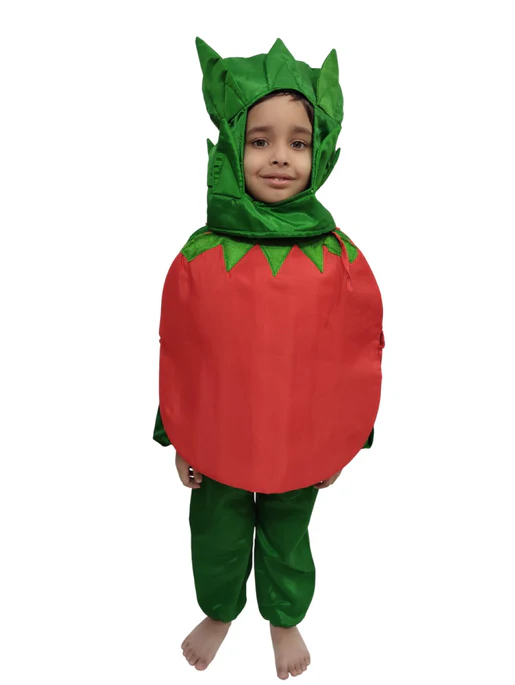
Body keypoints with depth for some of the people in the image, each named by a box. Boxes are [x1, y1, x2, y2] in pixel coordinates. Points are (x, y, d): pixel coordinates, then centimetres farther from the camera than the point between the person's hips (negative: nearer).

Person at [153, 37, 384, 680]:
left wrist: (344, 440, 1)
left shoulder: (340, 259, -14)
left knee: (288, 541, 25)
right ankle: (219, 612, 56)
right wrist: (178, 440, 1)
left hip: (301, 447, 0)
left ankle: (285, 619, 55)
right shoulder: (199, 257, -14)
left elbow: (362, 355, -5)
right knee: (217, 540, 24)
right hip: (217, 447, 1)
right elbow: (176, 356, -6)